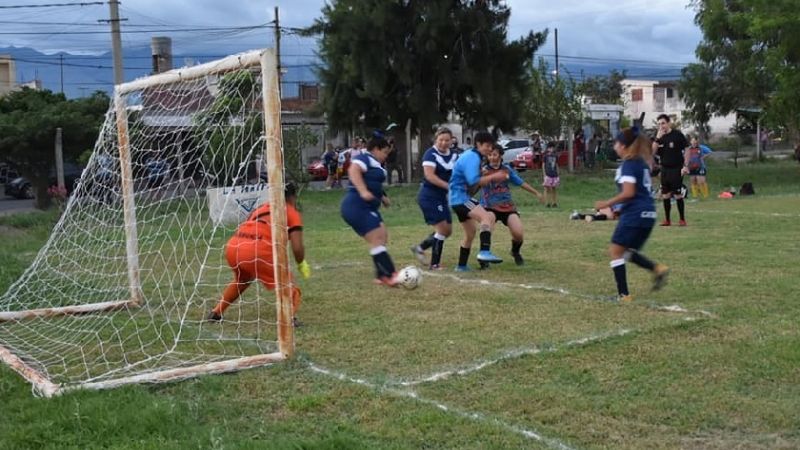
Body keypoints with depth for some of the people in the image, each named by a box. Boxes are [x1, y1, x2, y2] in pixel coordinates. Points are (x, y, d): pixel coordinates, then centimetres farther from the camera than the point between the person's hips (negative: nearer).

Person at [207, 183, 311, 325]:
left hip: (232, 247, 6)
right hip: (257, 250, -6)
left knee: (241, 280, 35)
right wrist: (301, 264, 21)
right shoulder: (292, 213, 13)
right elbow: (297, 248, 2)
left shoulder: (261, 208, 29)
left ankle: (216, 313, 38)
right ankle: (289, 317, -17)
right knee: (288, 286, 7)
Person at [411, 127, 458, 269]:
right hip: (429, 197, -8)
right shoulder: (431, 154, -13)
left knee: (448, 231, 10)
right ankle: (434, 264, 0)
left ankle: (420, 248, 25)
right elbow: (429, 175, -23)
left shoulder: (454, 155, 7)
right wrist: (449, 186, -29)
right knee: (442, 228, -10)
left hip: (442, 197, 8)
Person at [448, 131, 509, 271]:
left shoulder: (470, 156, 16)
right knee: (487, 217, -29)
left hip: (459, 198, 11)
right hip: (461, 198, -11)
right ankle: (485, 252, -43)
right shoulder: (472, 157, -16)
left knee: (471, 231, 23)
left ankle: (462, 266, 33)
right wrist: (493, 177, -21)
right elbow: (473, 181, -26)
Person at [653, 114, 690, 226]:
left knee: (678, 195, -6)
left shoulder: (677, 135, -5)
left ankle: (682, 219, 3)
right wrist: (657, 138, -12)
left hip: (676, 169, -5)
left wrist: (685, 166, -11)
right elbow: (653, 151, 0)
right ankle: (667, 220, 14)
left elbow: (686, 150, -4)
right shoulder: (659, 137, 8)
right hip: (664, 169, 5)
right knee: (665, 195, 6)